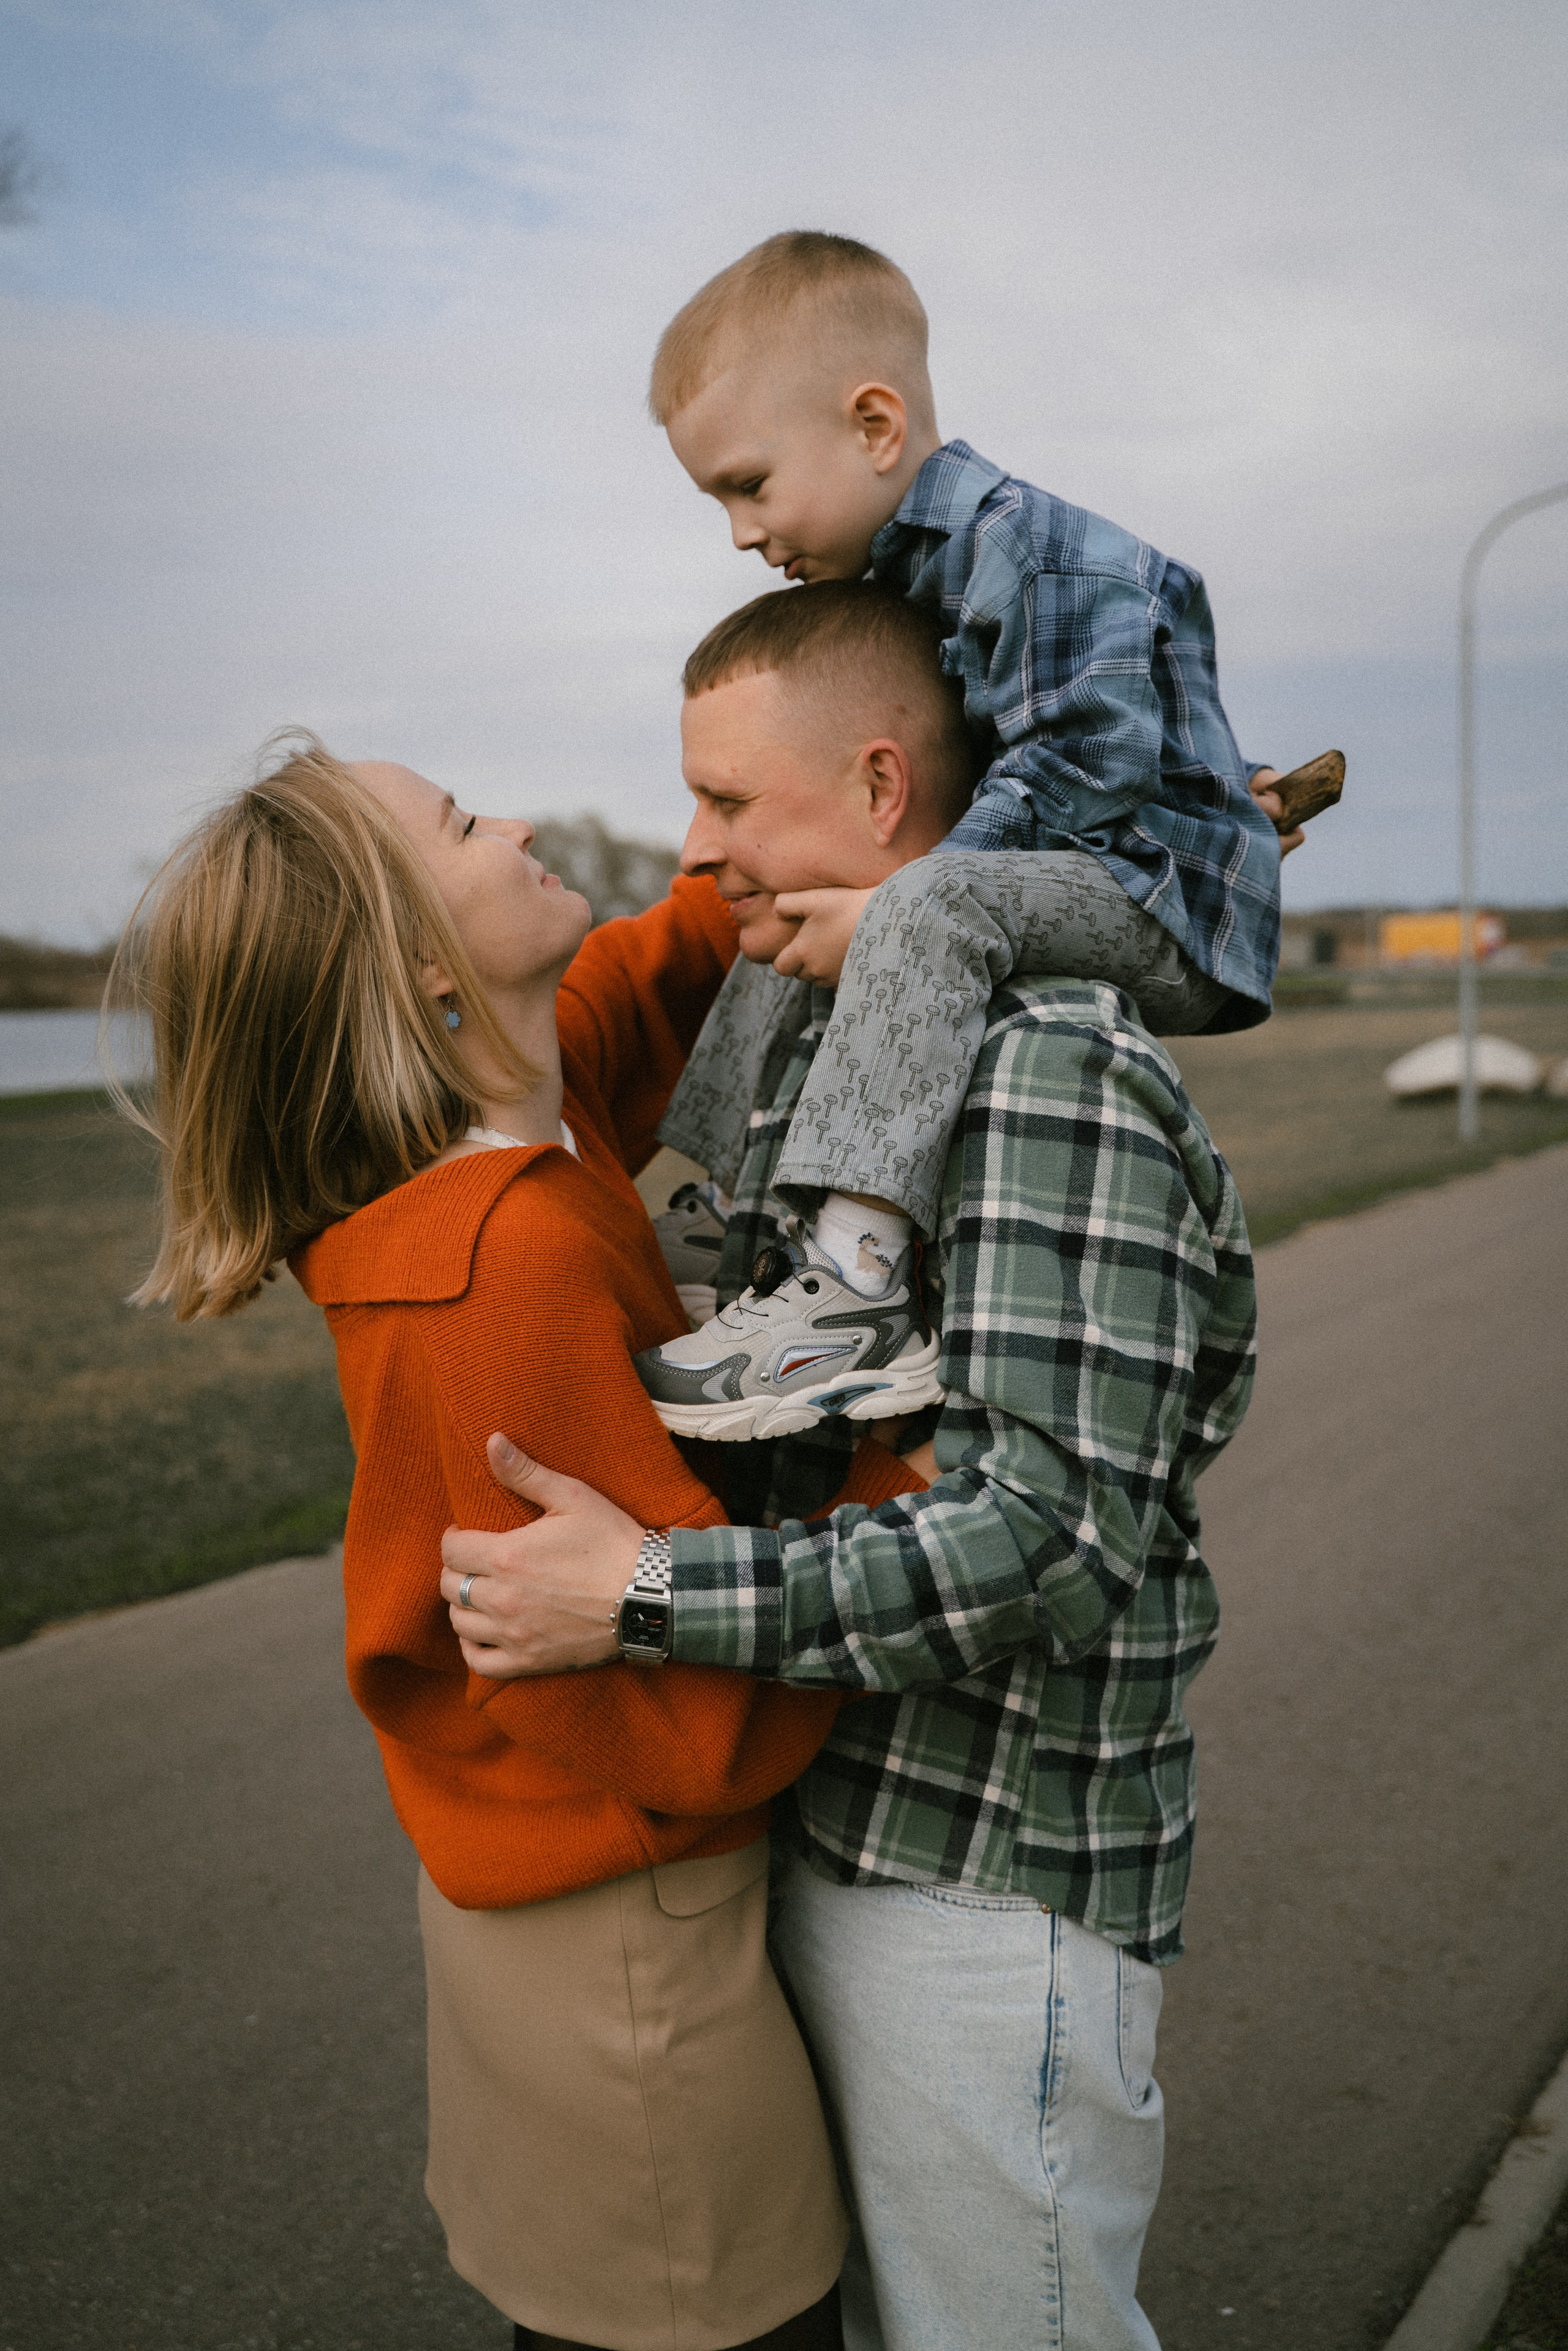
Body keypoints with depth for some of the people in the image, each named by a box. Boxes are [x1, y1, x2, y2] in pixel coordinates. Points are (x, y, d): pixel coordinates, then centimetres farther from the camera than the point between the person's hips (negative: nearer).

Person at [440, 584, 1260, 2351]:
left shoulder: (1054, 1075, -21)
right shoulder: (810, 1047, 9)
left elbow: (1060, 1538, -28)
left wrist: (648, 1597, -28)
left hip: (987, 1881, -9)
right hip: (814, 1828, 9)